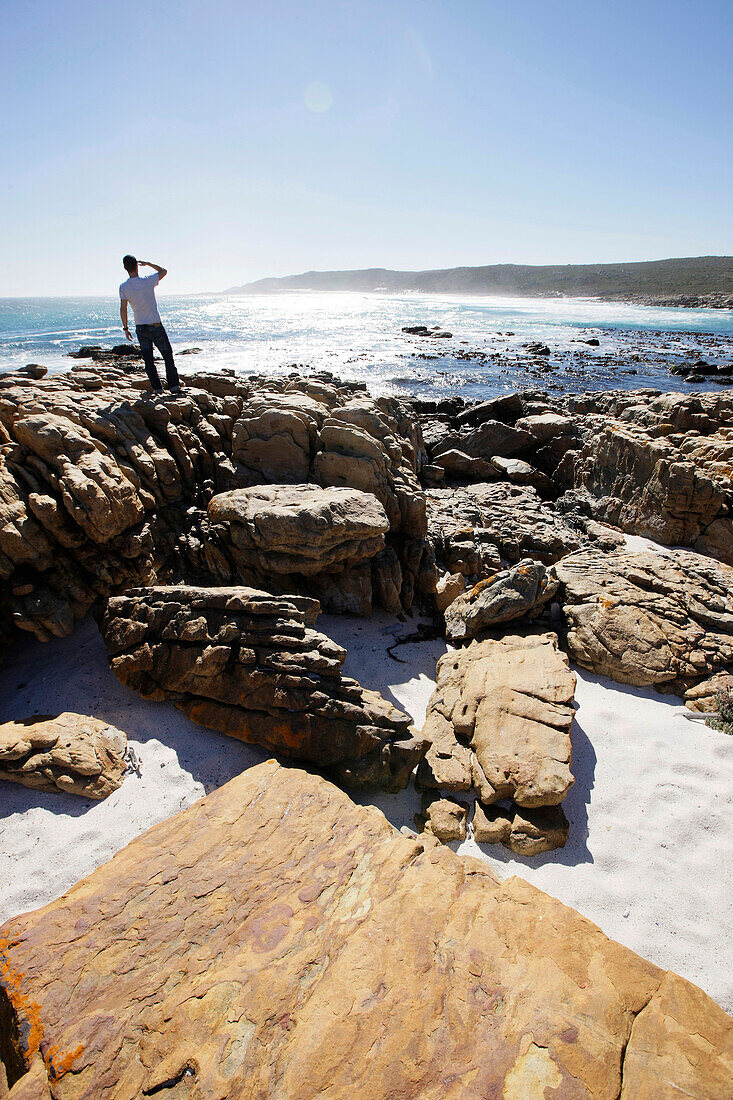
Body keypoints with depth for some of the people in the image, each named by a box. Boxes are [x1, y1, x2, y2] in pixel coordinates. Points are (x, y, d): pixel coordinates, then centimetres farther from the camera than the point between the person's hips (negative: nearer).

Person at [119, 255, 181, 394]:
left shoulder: (123, 287, -3)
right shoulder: (148, 281, -8)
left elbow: (123, 309, -5)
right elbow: (163, 271, 10)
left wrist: (125, 328, 4)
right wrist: (147, 263, 19)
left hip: (140, 327, 2)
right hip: (155, 325, -2)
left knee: (148, 359, 7)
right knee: (168, 355, 5)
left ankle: (157, 387, 5)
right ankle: (174, 385, 1)